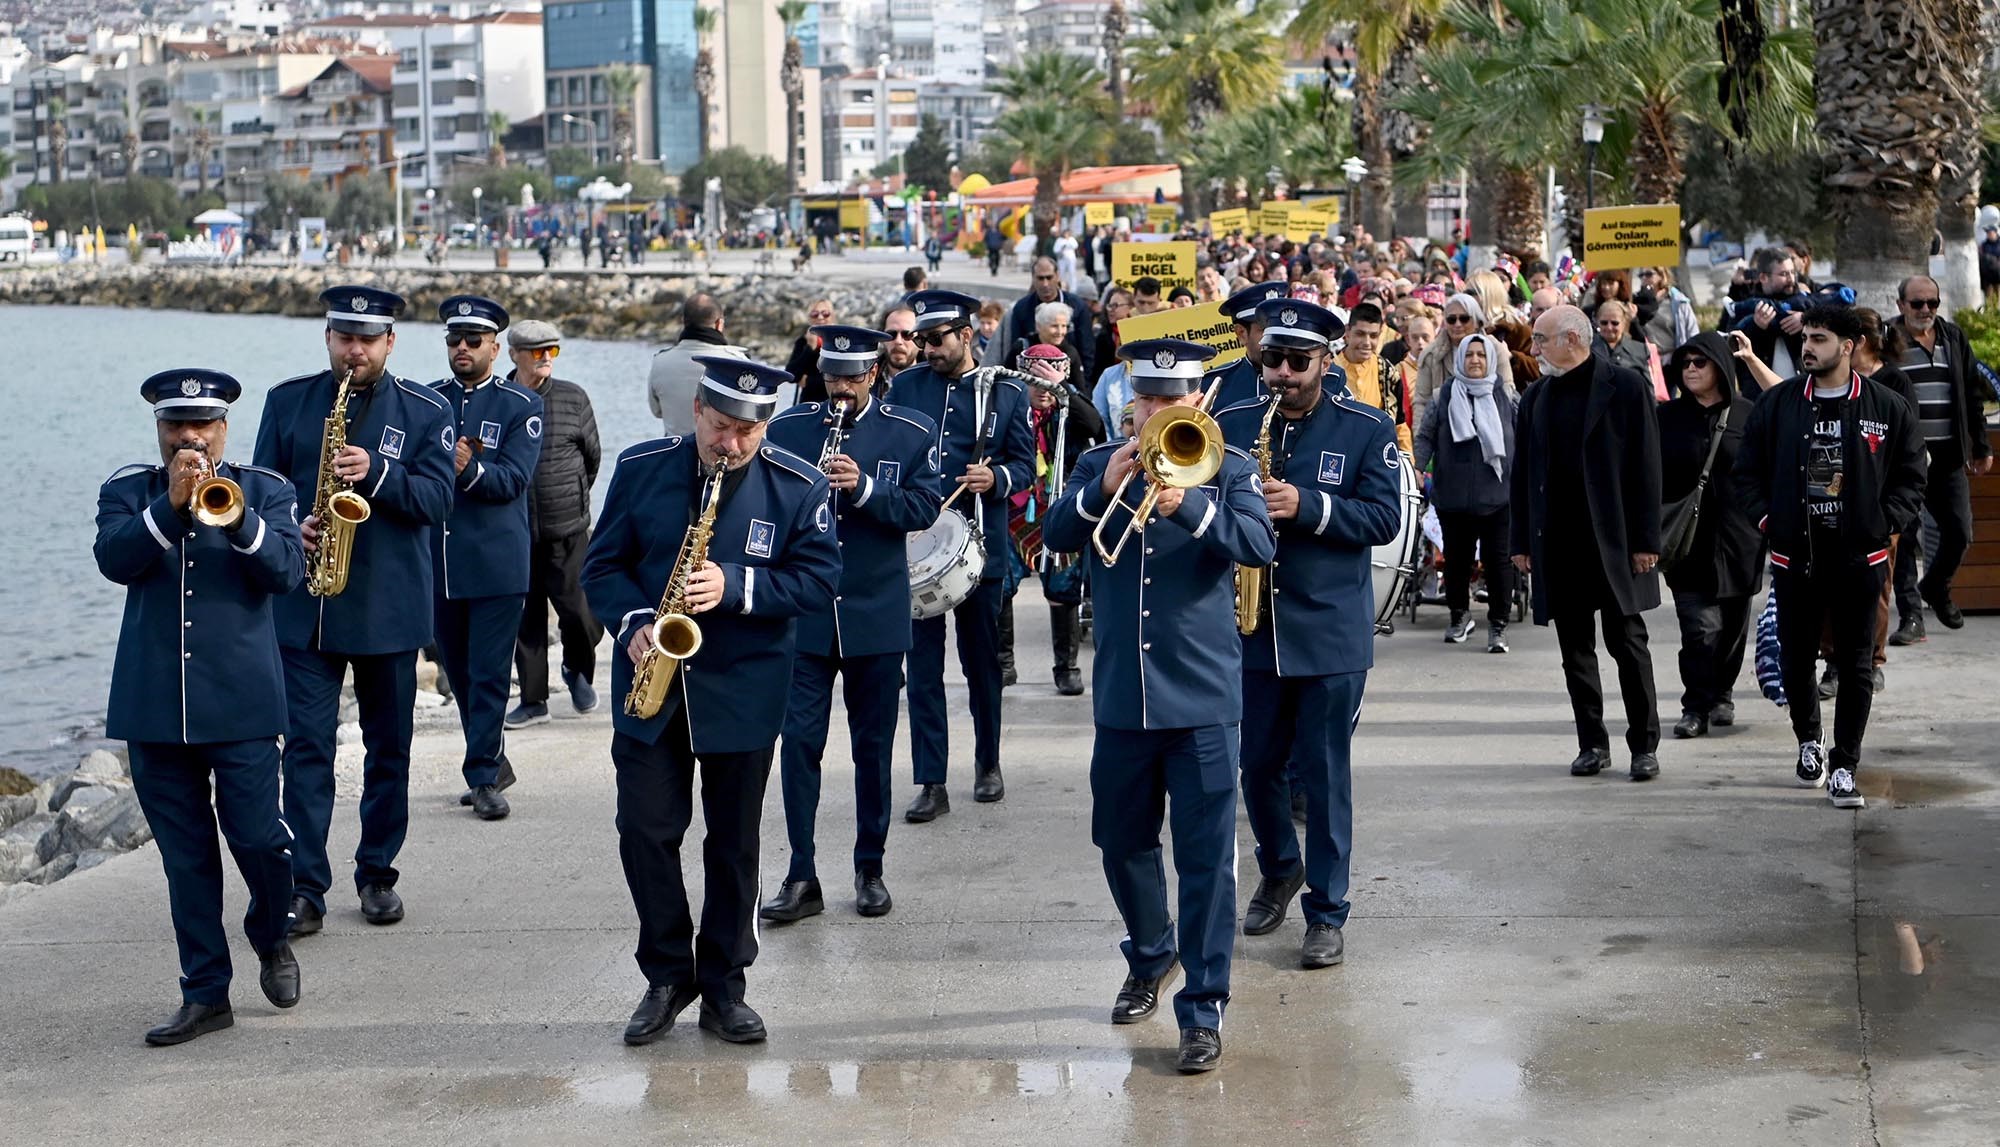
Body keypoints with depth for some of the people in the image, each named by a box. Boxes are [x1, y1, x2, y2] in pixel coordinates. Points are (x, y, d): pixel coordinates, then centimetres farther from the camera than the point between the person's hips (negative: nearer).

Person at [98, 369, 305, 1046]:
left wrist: (236, 520, -24)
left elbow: (288, 571, -9)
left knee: (257, 837, -5)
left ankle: (271, 938, 25)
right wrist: (171, 505, -21)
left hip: (241, 703, -2)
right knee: (184, 855, 6)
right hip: (153, 704, 2)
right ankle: (206, 993, 14)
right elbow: (114, 560, -10)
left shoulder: (265, 490, 6)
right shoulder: (128, 492, 9)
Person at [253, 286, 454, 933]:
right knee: (305, 744, -4)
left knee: (389, 746, 9)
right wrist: (289, 527, -12)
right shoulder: (288, 400, 7)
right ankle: (305, 885, -1)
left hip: (388, 606, 0)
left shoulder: (425, 412, 2)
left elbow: (437, 497, -7)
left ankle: (377, 874, 21)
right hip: (304, 604, 0)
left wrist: (378, 474, -23)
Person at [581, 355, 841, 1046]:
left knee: (734, 843, 6)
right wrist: (633, 623, -15)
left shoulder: (798, 488, -5)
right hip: (650, 681, 1)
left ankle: (722, 987, 17)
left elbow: (819, 578, -7)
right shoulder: (640, 469, -1)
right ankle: (666, 977, 15)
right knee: (645, 831, -2)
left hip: (744, 690, -1)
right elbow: (603, 565, 3)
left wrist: (736, 587, -21)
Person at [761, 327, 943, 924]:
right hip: (803, 611, 0)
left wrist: (865, 489, -20)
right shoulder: (788, 427, 5)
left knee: (873, 745, 7)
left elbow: (925, 507, -6)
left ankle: (870, 869, 20)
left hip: (877, 612, 0)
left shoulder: (911, 432, 2)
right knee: (799, 739, -4)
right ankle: (802, 877, 2)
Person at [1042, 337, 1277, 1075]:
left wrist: (1189, 505, -31)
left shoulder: (1225, 468, 0)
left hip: (1203, 695, -3)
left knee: (1206, 857, -3)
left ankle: (1203, 1011, 4)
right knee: (1122, 842, 16)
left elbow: (1260, 544, -16)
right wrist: (1106, 487, -22)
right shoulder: (1099, 466, 7)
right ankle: (1151, 955, 41)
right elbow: (1055, 536, -7)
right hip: (1121, 695, 3)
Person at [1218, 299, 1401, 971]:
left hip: (1331, 634, -3)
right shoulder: (1233, 424, 6)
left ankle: (1327, 912, 10)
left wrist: (1306, 506, -21)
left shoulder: (1366, 430, -2)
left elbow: (1384, 517, -9)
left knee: (1325, 774, 1)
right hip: (1250, 627, 3)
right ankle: (1280, 867, 38)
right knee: (1257, 763, 13)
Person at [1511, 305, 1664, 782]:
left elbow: (1645, 467, -6)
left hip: (1612, 541, -5)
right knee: (1575, 648, 8)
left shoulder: (1625, 388, -4)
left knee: (1627, 643, 0)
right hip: (1557, 544, 5)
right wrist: (1522, 541, 8)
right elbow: (1522, 473, 12)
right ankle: (1592, 743, 15)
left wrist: (1645, 540, -10)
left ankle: (1644, 744, 8)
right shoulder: (1536, 397, 11)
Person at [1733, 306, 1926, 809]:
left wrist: (1884, 523, -9)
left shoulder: (1889, 409, -1)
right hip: (1794, 555, 2)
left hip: (1860, 556, -2)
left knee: (1855, 665, 2)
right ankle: (1808, 742, 34)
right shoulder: (1776, 404, 3)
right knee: (1796, 658, 10)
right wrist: (1766, 517, -3)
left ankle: (1844, 767, 9)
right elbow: (1748, 471, 10)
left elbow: (1911, 478, 4)